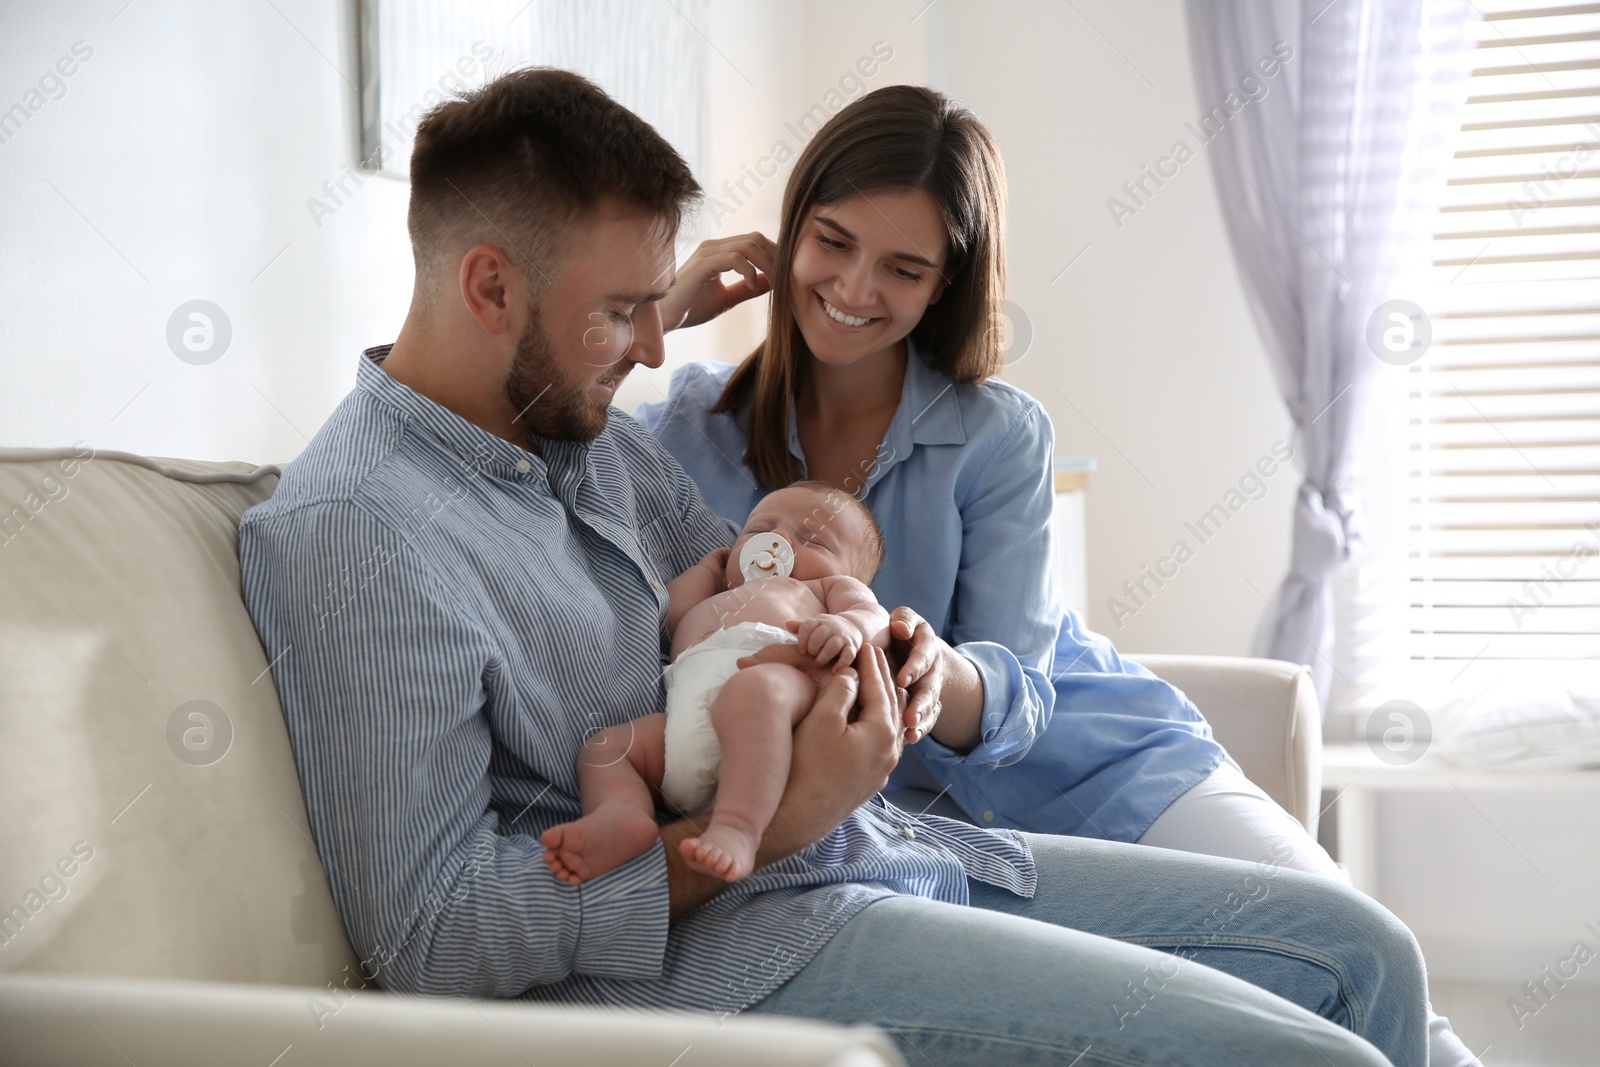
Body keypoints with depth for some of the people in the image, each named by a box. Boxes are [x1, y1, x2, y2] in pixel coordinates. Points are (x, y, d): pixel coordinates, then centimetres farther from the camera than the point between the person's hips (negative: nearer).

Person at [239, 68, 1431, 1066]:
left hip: (860, 844, 9)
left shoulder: (601, 439, 13)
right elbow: (425, 931, -19)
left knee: (1361, 950, 8)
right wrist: (775, 826, -20)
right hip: (727, 947, -9)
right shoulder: (345, 532, -15)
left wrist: (902, 664, -1)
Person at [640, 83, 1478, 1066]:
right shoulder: (695, 426, -1)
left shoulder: (999, 436, -6)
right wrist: (649, 317, -14)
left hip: (1095, 763, 0)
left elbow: (1018, 692, -12)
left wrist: (942, 673, -36)